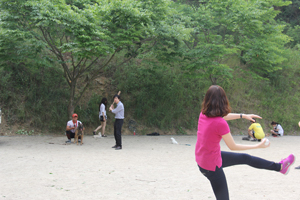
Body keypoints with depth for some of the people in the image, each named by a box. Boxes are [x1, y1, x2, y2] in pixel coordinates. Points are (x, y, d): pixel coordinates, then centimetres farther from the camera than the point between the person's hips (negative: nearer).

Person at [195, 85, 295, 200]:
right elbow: (233, 146, -15)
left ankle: (279, 167, 35)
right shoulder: (220, 124, -29)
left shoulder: (203, 114, -5)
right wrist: (257, 146, -4)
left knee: (245, 158, 20)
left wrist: (243, 116, 21)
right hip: (212, 166, -9)